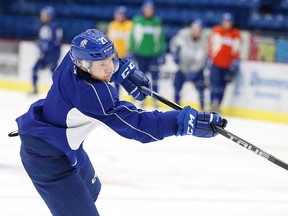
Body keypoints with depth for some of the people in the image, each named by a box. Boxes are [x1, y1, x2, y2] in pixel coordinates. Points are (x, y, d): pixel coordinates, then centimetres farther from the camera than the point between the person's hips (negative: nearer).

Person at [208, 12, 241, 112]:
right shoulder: (216, 31, -1)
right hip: (216, 63, -2)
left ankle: (216, 106, 15)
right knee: (215, 84, -12)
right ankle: (213, 105, -7)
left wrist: (235, 61, 2)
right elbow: (211, 45, 1)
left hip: (228, 65, 2)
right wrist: (209, 58, -1)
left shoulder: (236, 34, 5)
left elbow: (236, 50, 9)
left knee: (222, 86, 5)